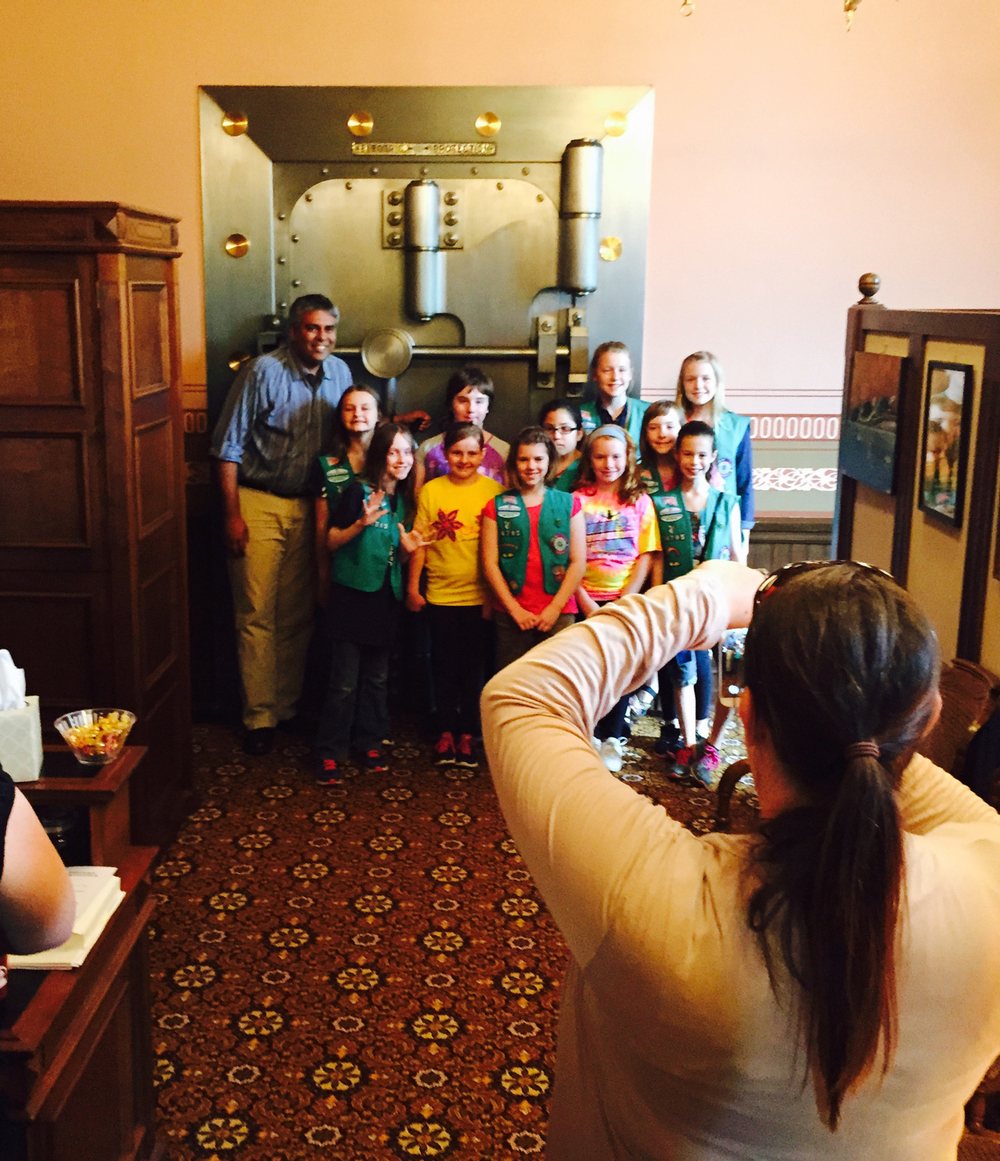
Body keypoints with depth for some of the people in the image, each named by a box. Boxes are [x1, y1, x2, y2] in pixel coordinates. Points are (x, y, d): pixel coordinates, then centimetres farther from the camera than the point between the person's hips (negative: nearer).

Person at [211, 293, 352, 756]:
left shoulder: (339, 373, 6)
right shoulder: (263, 372, -10)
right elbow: (228, 446, -9)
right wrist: (232, 515, -12)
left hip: (307, 506, 5)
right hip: (258, 503, -5)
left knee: (297, 615, 8)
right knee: (257, 615, -3)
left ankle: (288, 705, 21)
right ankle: (259, 716, 5)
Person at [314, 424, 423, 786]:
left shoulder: (404, 499, 10)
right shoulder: (358, 491, -9)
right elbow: (332, 542, -8)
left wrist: (406, 548, -4)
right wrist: (361, 524, -24)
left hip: (385, 597, 6)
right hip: (352, 595, -6)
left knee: (377, 677, 13)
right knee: (345, 681, -4)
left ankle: (370, 742, 26)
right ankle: (330, 753, 6)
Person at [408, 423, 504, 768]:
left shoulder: (494, 491, -2)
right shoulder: (431, 491, 0)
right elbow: (420, 542, 2)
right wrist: (413, 587, 1)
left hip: (480, 594, 0)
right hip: (441, 594, 0)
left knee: (473, 665, 8)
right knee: (445, 665, 9)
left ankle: (467, 735, 20)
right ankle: (446, 733, 21)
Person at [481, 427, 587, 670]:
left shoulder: (569, 504, 9)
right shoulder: (497, 507, 8)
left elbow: (578, 562, 3)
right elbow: (490, 563, 3)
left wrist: (555, 608, -5)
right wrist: (515, 609, -4)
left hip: (559, 613, 0)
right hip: (510, 615, 0)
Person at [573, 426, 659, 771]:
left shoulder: (640, 501, 4)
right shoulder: (578, 500, 2)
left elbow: (645, 557, 0)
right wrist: (587, 604, -10)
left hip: (626, 599, 0)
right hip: (587, 600, 0)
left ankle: (612, 739, 13)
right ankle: (590, 737, 15)